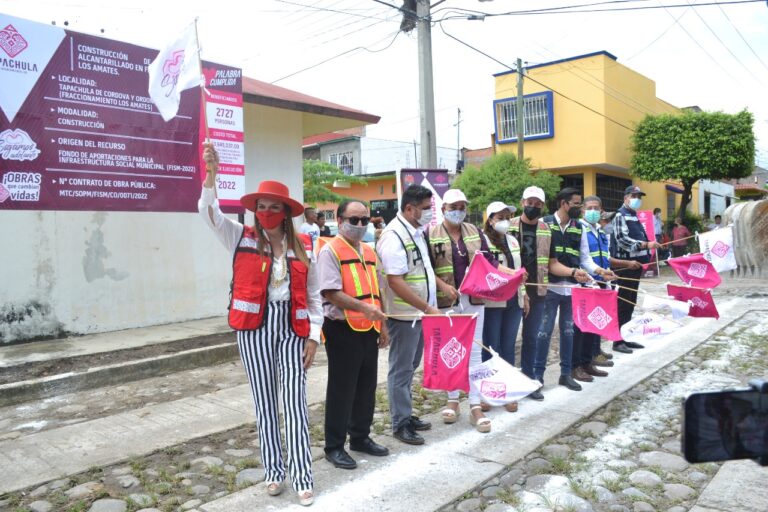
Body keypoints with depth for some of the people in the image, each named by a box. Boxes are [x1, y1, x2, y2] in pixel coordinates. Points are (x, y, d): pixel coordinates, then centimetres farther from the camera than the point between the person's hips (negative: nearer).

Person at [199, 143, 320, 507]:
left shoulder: (302, 247, 3)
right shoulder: (242, 239, 2)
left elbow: (313, 296, 6)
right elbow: (209, 212, -11)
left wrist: (313, 336, 1)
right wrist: (212, 173, -26)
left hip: (291, 327, 0)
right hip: (254, 328, 0)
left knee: (295, 402, 1)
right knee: (264, 402, 10)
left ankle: (303, 479, 11)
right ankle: (273, 471, 25)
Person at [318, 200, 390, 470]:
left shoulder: (368, 251, 14)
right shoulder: (330, 251, -11)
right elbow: (331, 292, -20)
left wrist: (381, 324, 16)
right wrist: (363, 308, -28)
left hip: (369, 329, 8)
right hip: (343, 329, -8)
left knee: (367, 386, 16)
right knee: (341, 389, 2)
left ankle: (360, 437, 32)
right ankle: (334, 446, 17)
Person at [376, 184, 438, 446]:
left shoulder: (416, 231, 11)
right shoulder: (394, 236, -18)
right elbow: (396, 282, -24)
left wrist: (428, 307, 15)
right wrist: (428, 308, -23)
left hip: (419, 312, 9)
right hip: (404, 314, -9)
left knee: (410, 367, 18)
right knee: (401, 369, 3)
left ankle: (406, 415, 30)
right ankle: (400, 424, 14)